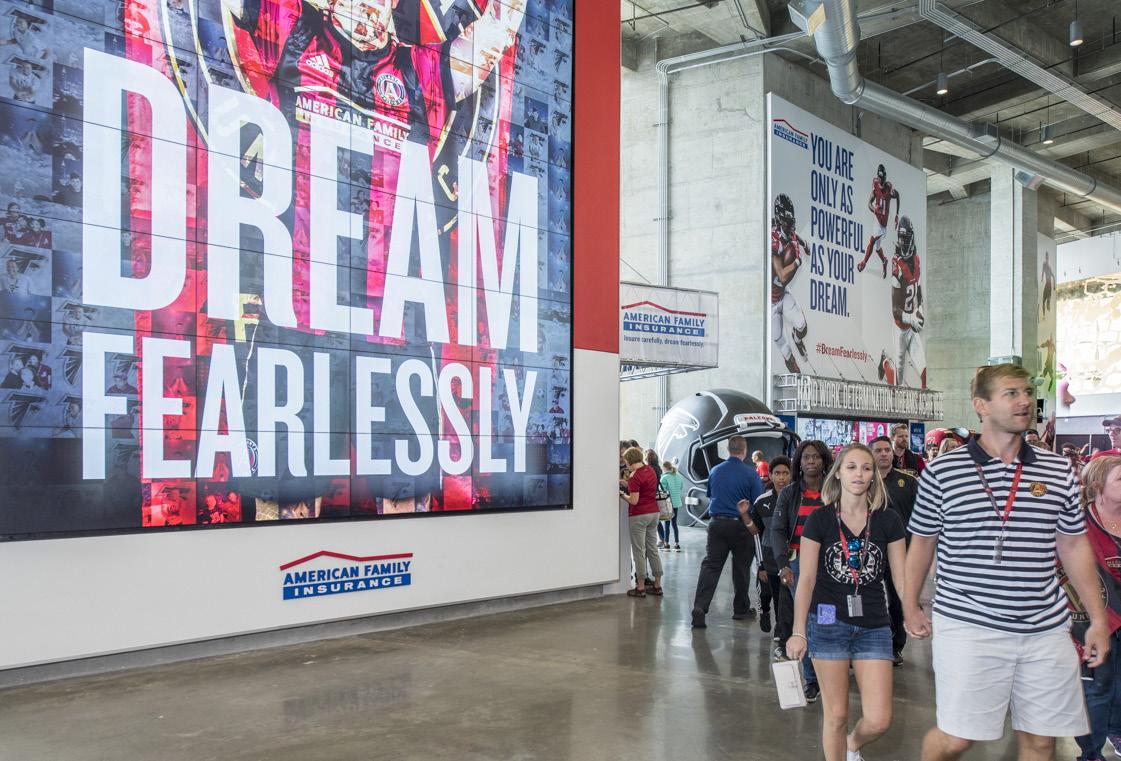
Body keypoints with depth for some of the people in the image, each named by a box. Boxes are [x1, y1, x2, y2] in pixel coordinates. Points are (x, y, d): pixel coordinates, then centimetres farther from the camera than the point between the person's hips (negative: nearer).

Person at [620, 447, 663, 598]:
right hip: (653, 512, 8)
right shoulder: (650, 470, 9)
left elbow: (634, 500, -20)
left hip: (639, 516, -8)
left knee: (639, 552, -1)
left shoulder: (635, 476, -18)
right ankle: (657, 585, 16)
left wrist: (623, 495, -2)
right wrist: (625, 483, 12)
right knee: (653, 549, 13)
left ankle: (640, 588, 3)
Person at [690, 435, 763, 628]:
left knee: (710, 565, -1)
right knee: (741, 568, 12)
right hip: (741, 525, -2)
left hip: (716, 523, 2)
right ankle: (740, 609, 24)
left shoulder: (715, 471, 5)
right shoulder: (751, 473, -8)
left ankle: (700, 607, -15)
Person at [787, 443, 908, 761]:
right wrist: (798, 632, -6)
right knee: (836, 714, 4)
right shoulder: (820, 519, -4)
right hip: (829, 624, -2)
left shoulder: (888, 520, 1)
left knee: (879, 720, 0)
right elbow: (806, 579, -3)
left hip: (873, 627, 2)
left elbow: (902, 577, 1)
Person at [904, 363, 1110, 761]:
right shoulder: (941, 471, -3)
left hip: (1046, 630, 4)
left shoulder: (1058, 471, 6)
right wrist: (910, 608, 10)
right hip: (968, 627, -3)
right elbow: (922, 543, 6)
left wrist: (1097, 618, 11)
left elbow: (1074, 546, 13)